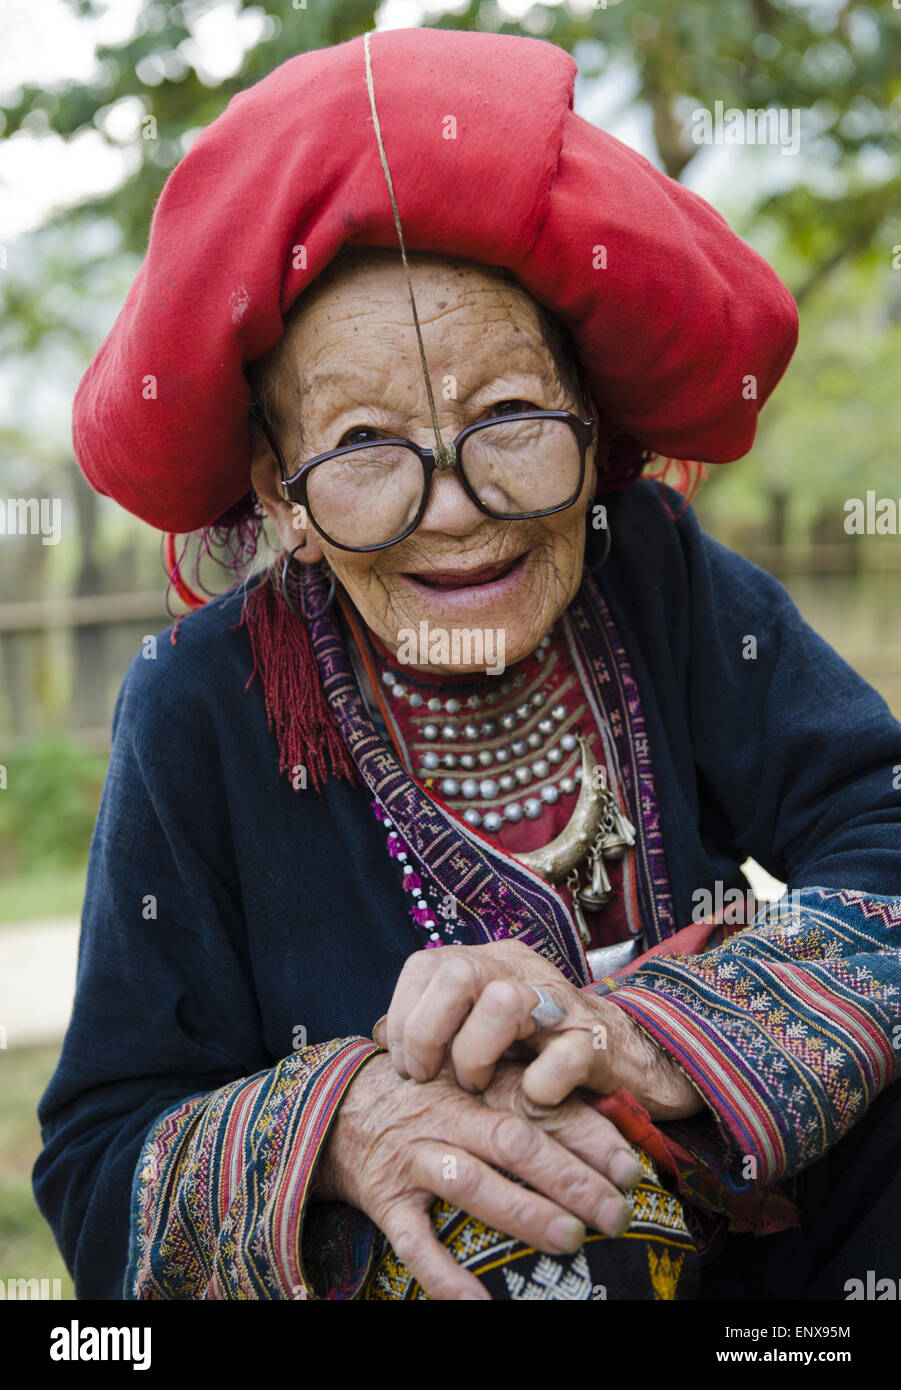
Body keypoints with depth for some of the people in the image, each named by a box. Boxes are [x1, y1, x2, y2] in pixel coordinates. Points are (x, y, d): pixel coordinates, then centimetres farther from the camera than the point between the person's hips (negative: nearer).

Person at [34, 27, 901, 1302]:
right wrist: (332, 1129, -32)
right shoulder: (200, 715, -13)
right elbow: (98, 1177, -12)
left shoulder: (657, 576, -9)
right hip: (391, 1271, -3)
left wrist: (664, 1037, -35)